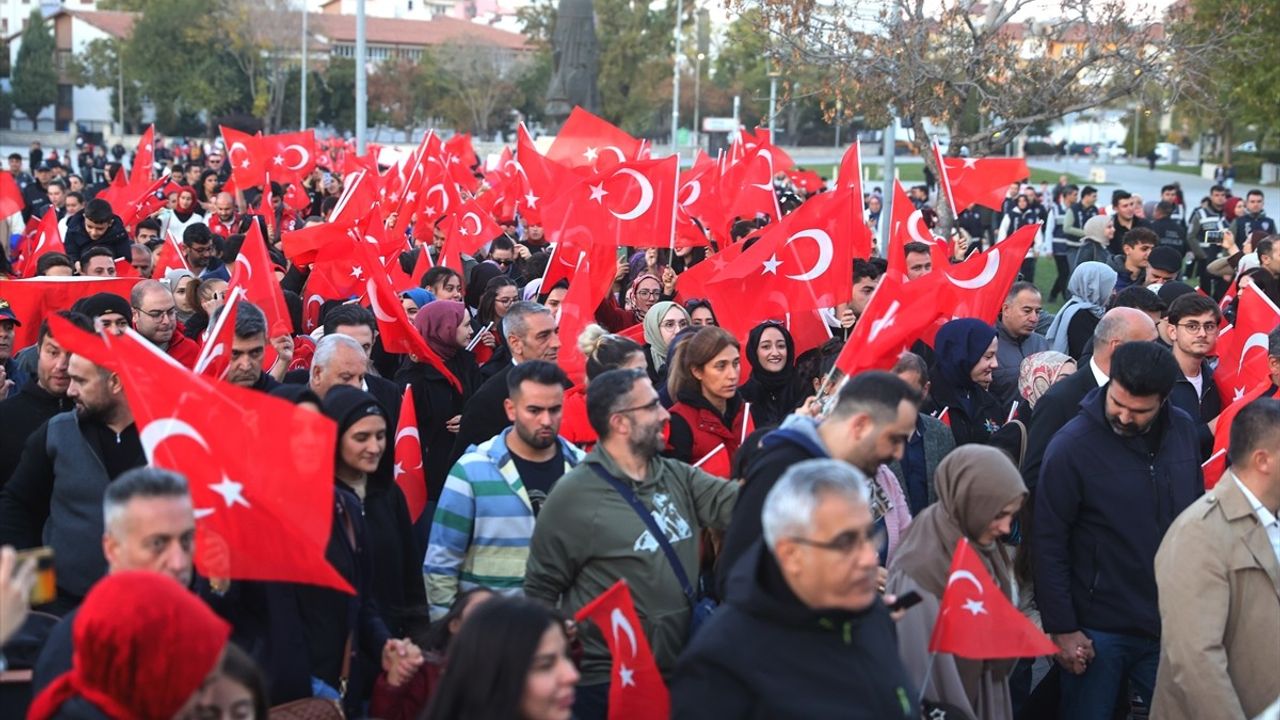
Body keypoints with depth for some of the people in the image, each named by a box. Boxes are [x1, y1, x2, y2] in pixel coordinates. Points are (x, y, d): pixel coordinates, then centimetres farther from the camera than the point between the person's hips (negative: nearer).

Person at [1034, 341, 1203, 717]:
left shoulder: (1183, 430, -1)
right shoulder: (1072, 446, -15)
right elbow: (1048, 545, -12)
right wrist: (1062, 629, -12)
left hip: (1173, 624, 4)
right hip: (1098, 630, -4)